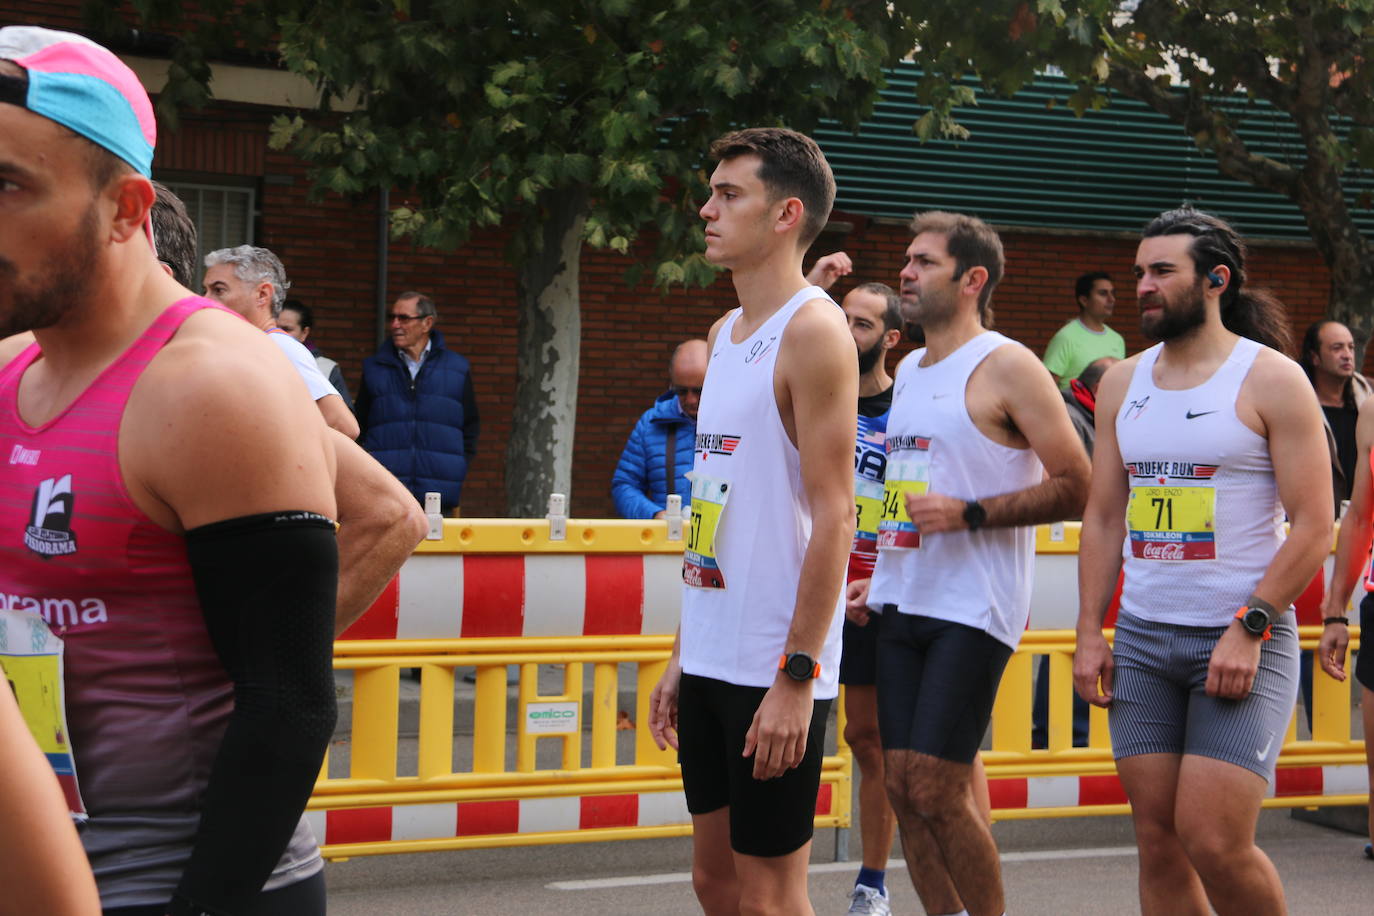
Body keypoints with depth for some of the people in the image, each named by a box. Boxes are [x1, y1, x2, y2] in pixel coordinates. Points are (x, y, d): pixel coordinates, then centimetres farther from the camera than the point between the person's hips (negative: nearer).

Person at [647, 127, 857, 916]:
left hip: (774, 671, -8)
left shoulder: (813, 329, -11)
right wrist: (682, 657, 17)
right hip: (711, 662, 9)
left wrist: (797, 677, -21)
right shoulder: (727, 334, 15)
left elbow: (833, 515, -17)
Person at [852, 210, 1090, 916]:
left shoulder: (1006, 366, -7)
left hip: (972, 610, -8)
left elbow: (1074, 486, -11)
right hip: (903, 606, 8)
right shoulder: (909, 370, 17)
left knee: (937, 792, -10)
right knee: (902, 788, 5)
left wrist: (969, 514, -19)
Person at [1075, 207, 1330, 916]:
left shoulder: (1271, 380, -5)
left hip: (1243, 640, -5)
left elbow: (1314, 525, -9)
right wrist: (1089, 633, 6)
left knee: (1212, 841, -12)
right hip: (1142, 639, 5)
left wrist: (1250, 628, -17)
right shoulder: (1122, 384, 12)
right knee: (1158, 841, 5)